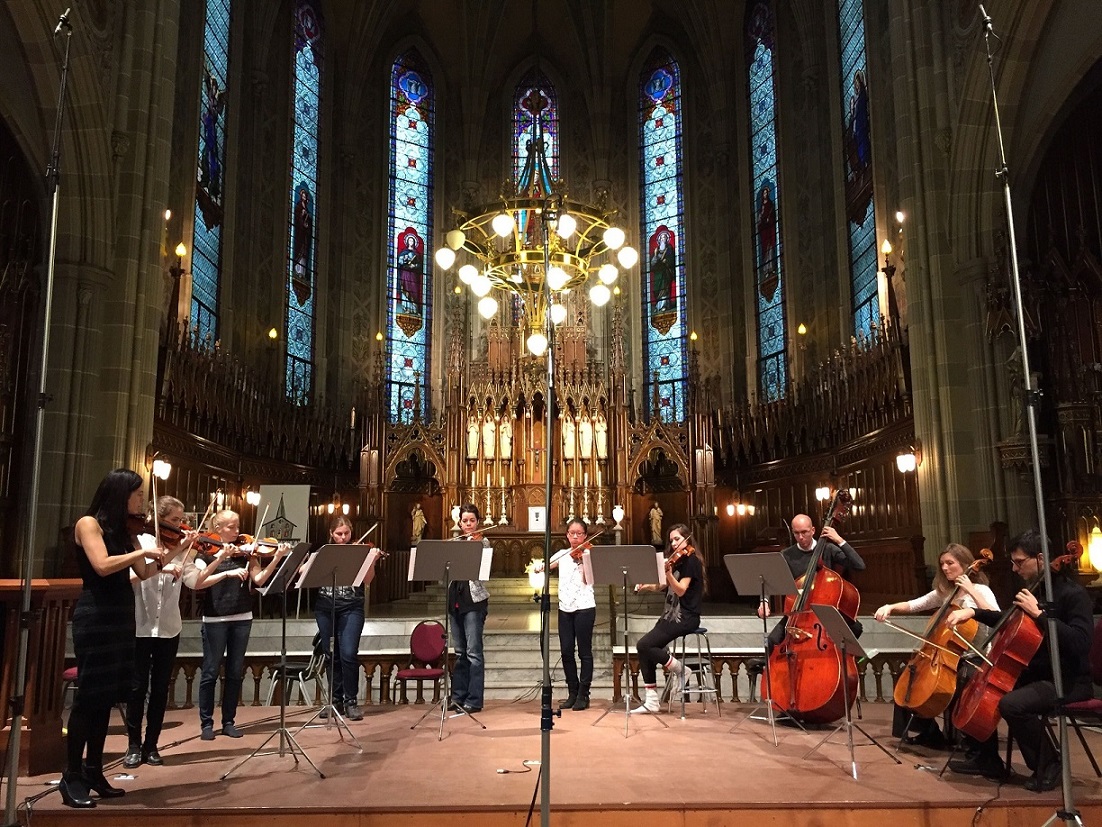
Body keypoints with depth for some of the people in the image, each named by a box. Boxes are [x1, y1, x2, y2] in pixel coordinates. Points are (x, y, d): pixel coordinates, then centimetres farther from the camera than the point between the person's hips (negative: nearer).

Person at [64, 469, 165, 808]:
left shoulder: (126, 529, 12)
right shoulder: (88, 523, -8)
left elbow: (146, 573, 7)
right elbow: (102, 566, -22)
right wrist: (142, 550, -15)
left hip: (121, 617, 7)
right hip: (94, 617, -7)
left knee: (106, 696, 10)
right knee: (89, 694, -4)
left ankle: (93, 772, 18)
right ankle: (72, 777, 5)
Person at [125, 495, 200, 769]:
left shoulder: (180, 548, 4)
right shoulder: (140, 542, -3)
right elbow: (129, 577, -18)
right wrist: (160, 567, -30)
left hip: (169, 628, 3)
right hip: (140, 626, -3)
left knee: (160, 688, 8)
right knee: (138, 687, 4)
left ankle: (151, 745, 19)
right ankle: (134, 745, 18)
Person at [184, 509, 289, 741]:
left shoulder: (246, 552, 6)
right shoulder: (206, 554, -1)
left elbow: (259, 579, -5)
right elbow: (197, 583, -16)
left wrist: (276, 558, -18)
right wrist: (227, 573, -24)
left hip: (242, 618, 3)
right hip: (214, 619, -3)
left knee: (235, 672, 8)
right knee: (210, 672, 3)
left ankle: (229, 721, 18)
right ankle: (206, 722, 15)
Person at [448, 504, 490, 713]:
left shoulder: (482, 541, -1)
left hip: (474, 600, -6)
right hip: (456, 599, 6)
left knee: (473, 652, -6)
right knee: (460, 652, 11)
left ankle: (474, 700, -2)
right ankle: (458, 696, 18)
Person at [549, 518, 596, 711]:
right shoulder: (562, 554, 13)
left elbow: (587, 578, -13)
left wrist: (584, 559, -26)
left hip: (584, 607, -4)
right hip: (565, 608, 4)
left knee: (584, 652, 1)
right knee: (566, 652, 6)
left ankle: (583, 695, 9)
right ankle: (572, 693, 17)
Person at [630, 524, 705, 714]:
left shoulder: (690, 560, -9)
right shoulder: (676, 560, 17)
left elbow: (681, 590, -20)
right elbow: (661, 586, 15)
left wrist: (668, 573, -36)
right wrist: (645, 586, -2)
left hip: (685, 618, -8)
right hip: (671, 614, 8)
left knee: (644, 645, -19)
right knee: (645, 649, -5)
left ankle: (682, 671, -2)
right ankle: (651, 701, -1)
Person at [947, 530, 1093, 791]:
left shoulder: (1073, 594, -18)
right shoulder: (1035, 589, 8)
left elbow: (1079, 643, -32)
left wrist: (1038, 614, -30)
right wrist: (973, 612, 8)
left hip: (1068, 681, -9)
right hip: (1036, 673, 9)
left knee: (1012, 703, -31)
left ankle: (1049, 763, -6)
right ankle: (988, 759, 18)